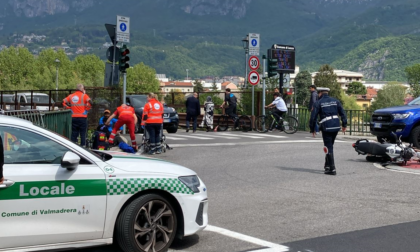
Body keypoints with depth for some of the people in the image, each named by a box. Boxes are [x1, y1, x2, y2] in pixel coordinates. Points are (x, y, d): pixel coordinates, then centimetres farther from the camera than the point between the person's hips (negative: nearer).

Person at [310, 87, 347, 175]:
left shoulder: (318, 103, -2)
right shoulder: (335, 101, 11)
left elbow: (313, 117, -4)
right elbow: (342, 113, 8)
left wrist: (312, 129, 5)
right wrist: (344, 125, 15)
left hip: (326, 127, -5)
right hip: (336, 126, 5)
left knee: (329, 148, 0)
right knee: (330, 146, 19)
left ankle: (332, 169, -3)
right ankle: (327, 165, 27)